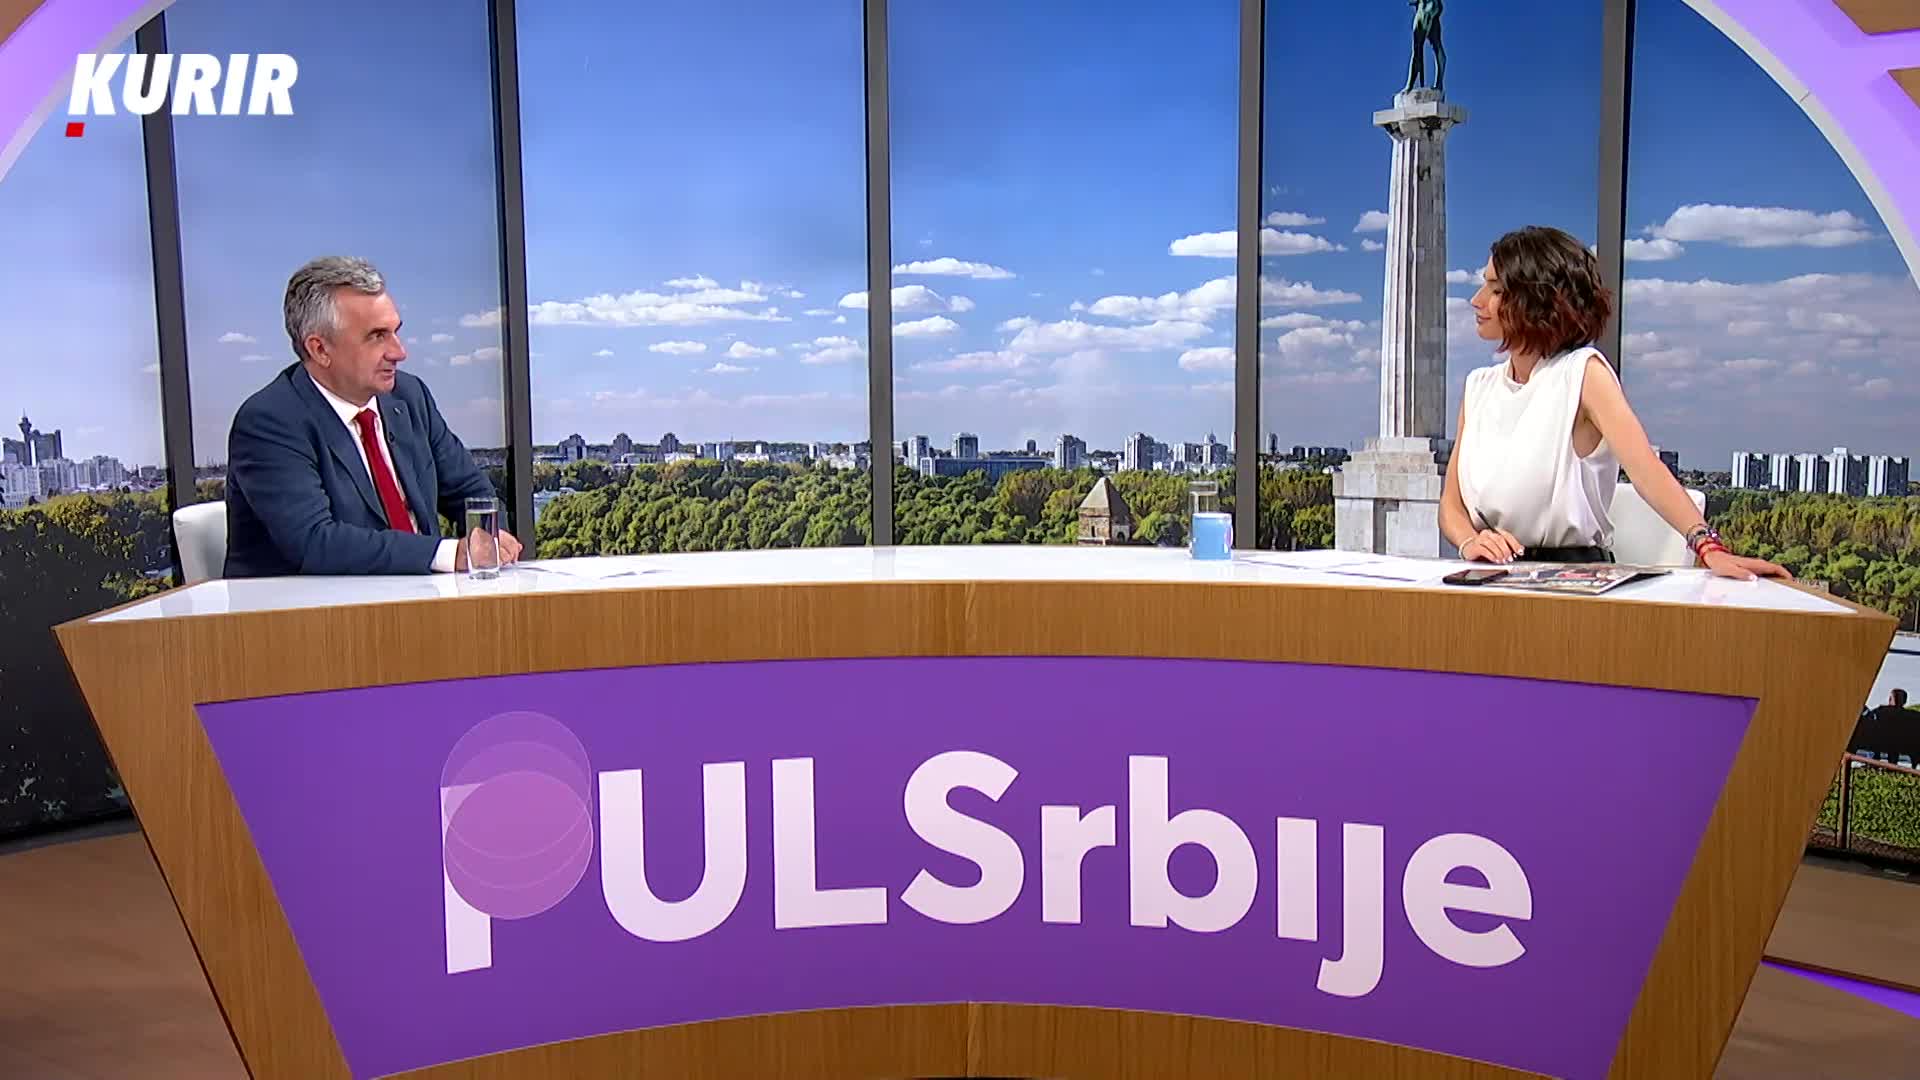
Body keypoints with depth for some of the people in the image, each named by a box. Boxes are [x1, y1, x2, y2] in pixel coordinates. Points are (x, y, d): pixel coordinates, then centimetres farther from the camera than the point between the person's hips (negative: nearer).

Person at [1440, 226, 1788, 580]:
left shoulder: (1582, 371, -4)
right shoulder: (1480, 386, 10)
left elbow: (1646, 469, -17)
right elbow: (1451, 501, 6)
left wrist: (1709, 547, -31)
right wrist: (1470, 542, -15)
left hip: (1574, 571, -3)